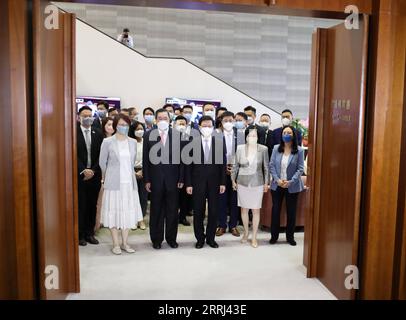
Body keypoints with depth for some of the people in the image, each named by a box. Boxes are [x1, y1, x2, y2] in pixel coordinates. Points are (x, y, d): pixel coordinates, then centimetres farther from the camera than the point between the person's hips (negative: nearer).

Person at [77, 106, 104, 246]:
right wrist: (83, 170, -14)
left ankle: (90, 233, 19)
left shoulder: (98, 134, 9)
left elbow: (101, 156, 5)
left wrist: (93, 170, -6)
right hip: (79, 175, -3)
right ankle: (80, 234, 15)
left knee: (92, 205, 8)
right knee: (80, 206, 3)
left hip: (94, 175, 3)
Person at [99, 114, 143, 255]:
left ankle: (125, 243, 19)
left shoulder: (133, 142, 7)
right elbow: (102, 162, 4)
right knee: (113, 211, 2)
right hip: (114, 183, -3)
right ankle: (116, 244, 13)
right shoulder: (107, 142, -4)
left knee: (128, 211, 7)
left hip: (129, 182, 4)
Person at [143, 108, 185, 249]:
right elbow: (146, 158, 1)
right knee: (156, 210, 9)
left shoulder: (177, 135, 0)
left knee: (172, 210, 9)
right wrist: (147, 180, -3)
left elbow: (182, 158, 1)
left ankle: (171, 238, 25)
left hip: (173, 178, 0)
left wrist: (181, 178, -3)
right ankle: (156, 239, 24)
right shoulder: (149, 135, 1)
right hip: (155, 178, 0)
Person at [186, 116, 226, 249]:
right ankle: (200, 238, 24)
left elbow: (223, 163, 2)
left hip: (215, 182, 1)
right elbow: (188, 164, -1)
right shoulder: (193, 142, -2)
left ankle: (211, 238, 25)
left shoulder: (220, 141, 1)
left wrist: (223, 183, -1)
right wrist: (188, 184, -4)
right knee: (198, 212, 8)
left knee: (214, 212, 8)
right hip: (198, 182, -1)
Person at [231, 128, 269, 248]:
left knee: (256, 210, 5)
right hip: (242, 183, 1)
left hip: (257, 184, -1)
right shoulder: (240, 148, -4)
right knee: (244, 209, 11)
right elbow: (236, 166, 4)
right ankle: (246, 233, 31)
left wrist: (266, 183, 2)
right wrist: (233, 180, 6)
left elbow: (266, 167, 0)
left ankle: (254, 237, 18)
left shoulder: (263, 149, -7)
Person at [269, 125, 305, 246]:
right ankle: (274, 236, 22)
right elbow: (271, 166, -1)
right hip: (277, 185, 1)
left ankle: (290, 236, 25)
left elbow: (300, 169, -7)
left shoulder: (299, 150, -6)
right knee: (275, 210, 8)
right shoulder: (276, 148, -1)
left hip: (292, 186, -1)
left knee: (291, 211, 10)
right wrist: (277, 179, -12)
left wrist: (290, 181, -17)